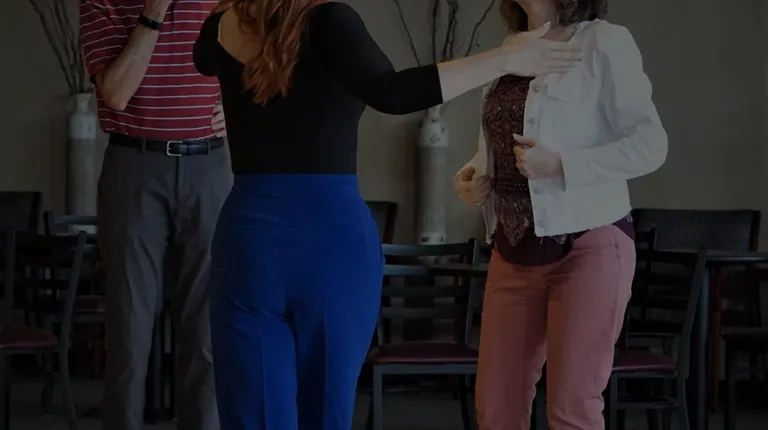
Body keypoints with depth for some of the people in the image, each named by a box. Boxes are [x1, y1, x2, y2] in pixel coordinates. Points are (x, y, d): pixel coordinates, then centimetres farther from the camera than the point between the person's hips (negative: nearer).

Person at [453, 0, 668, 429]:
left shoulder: (604, 43, -8)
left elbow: (650, 145, -12)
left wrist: (559, 164, -22)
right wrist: (474, 173, 3)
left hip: (588, 248, -6)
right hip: (516, 251, 6)